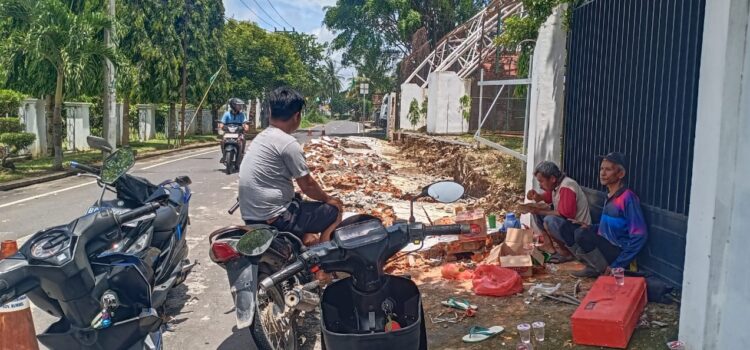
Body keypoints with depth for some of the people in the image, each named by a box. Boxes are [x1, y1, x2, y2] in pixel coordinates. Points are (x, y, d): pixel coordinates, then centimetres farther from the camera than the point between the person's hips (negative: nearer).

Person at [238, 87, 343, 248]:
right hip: (274, 218, -9)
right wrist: (328, 199, 9)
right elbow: (307, 185, -10)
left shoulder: (260, 138, 12)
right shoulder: (288, 143, -16)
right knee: (334, 209, 7)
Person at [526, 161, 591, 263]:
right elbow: (547, 197, 20)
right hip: (565, 223, 9)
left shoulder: (567, 187, -23)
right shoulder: (555, 185, 4)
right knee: (537, 214, 6)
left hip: (579, 229, -9)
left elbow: (564, 214, -28)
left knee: (549, 220, -32)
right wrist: (536, 196, -3)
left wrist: (540, 211, -20)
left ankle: (565, 252, -10)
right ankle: (550, 248, 2)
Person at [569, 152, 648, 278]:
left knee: (582, 235, -28)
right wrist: (590, 228, 5)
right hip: (606, 248, 9)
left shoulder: (628, 197, -18)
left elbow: (639, 236, -23)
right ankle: (593, 267, 5)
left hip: (618, 253, -9)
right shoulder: (610, 195, 9)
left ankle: (604, 271, -8)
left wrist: (616, 265, -22)